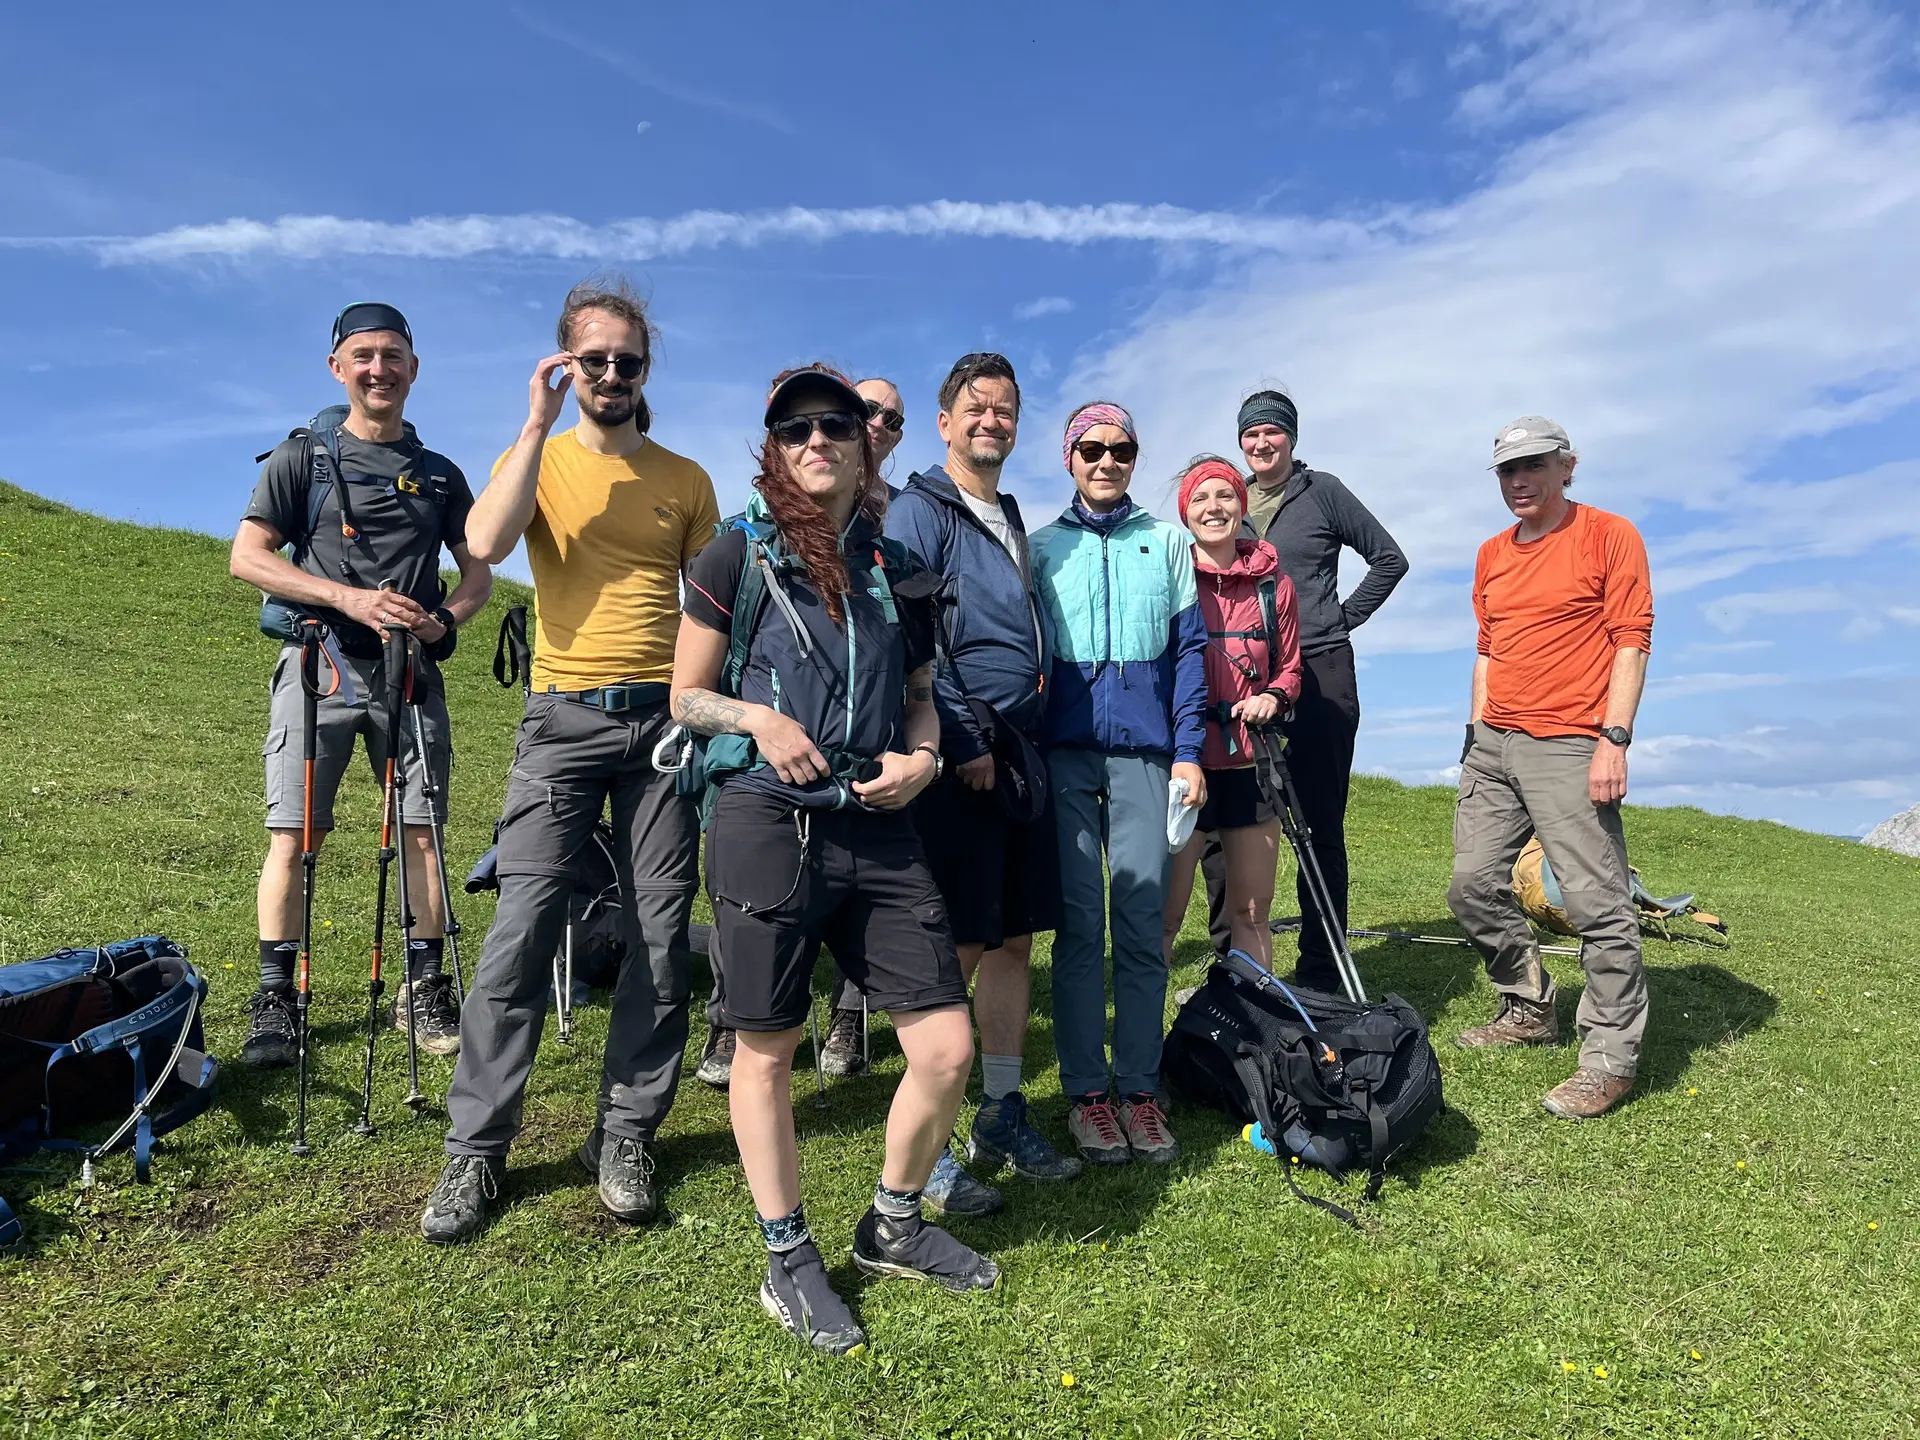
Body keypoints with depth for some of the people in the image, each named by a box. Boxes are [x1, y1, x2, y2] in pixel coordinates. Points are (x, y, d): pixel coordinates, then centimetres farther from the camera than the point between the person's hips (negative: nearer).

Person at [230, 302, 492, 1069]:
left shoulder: (441, 474, 15)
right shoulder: (303, 456, 6)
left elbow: (478, 573, 15)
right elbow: (247, 557, -1)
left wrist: (445, 619, -7)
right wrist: (350, 598, -14)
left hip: (413, 671, 2)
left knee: (420, 832, 0)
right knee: (293, 835, -3)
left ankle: (425, 989, 9)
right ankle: (274, 998, 7)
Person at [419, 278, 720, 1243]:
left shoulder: (685, 480, 12)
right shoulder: (537, 458, 9)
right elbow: (485, 544, -12)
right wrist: (538, 426, -9)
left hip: (665, 719, 2)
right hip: (563, 717, -1)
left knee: (662, 937, 2)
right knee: (521, 932, -6)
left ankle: (625, 1138, 15)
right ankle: (475, 1151, 8)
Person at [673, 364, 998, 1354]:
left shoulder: (897, 568, 12)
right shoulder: (738, 557, 1)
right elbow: (686, 696, 5)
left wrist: (922, 757, 1)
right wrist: (759, 717, -14)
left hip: (878, 829, 4)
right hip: (766, 824, -3)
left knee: (948, 1047, 2)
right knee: (766, 1050, 6)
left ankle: (893, 1226, 28)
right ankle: (788, 1261, 28)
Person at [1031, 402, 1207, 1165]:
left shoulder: (1167, 541, 12)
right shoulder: (1042, 547, 11)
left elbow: (1189, 647, 8)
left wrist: (1188, 750, -1)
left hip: (1145, 753, 1)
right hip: (1065, 753, 0)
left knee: (1142, 925, 1)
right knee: (1080, 924, 0)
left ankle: (1140, 1088, 10)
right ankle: (1085, 1091, 8)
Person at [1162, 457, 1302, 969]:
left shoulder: (1272, 582, 7)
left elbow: (1290, 667, 15)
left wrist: (1273, 697, -8)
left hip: (1251, 763, 3)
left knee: (1252, 910, 10)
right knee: (1163, 913, -5)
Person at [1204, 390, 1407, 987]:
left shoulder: (1322, 491, 4)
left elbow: (1389, 559, 8)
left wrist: (1345, 616, 0)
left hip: (1320, 674, -4)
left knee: (1319, 826, -1)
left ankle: (1321, 972, 6)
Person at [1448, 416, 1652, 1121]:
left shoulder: (1610, 535, -1)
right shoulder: (1491, 556, 17)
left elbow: (1631, 641, -7)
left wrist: (1614, 739, -15)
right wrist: (1477, 732, 15)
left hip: (1568, 747, -7)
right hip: (1494, 745, 7)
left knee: (1598, 904, -7)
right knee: (1473, 887, 8)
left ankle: (1610, 1059, 3)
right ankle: (1530, 1010, 27)